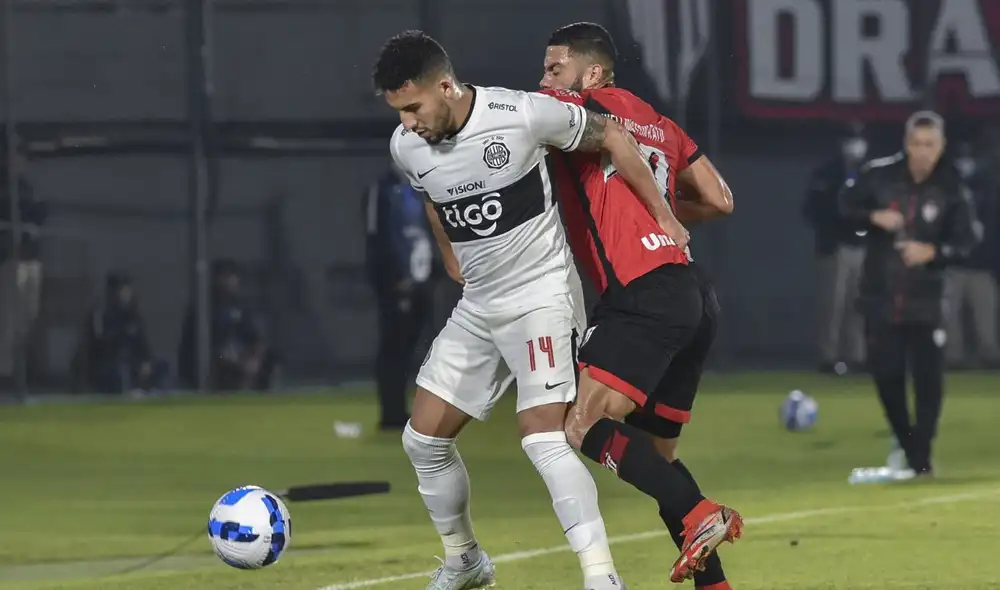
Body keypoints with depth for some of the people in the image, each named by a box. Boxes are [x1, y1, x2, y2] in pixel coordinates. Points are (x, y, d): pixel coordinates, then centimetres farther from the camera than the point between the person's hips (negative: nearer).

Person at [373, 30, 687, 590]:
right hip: (477, 307, 7)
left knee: (542, 436, -23)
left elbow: (612, 137, -6)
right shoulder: (406, 148, -5)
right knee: (423, 438, 7)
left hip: (542, 296, -7)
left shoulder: (522, 114, -22)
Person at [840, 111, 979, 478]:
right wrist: (874, 217, -13)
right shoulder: (878, 175, -5)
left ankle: (921, 458, 4)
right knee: (886, 375, 5)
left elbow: (964, 243, -4)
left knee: (928, 377, -5)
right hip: (881, 296, 1)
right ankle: (908, 450, 24)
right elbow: (846, 205, 7)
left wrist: (933, 251, -23)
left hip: (925, 300, -1)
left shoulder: (949, 188, -7)